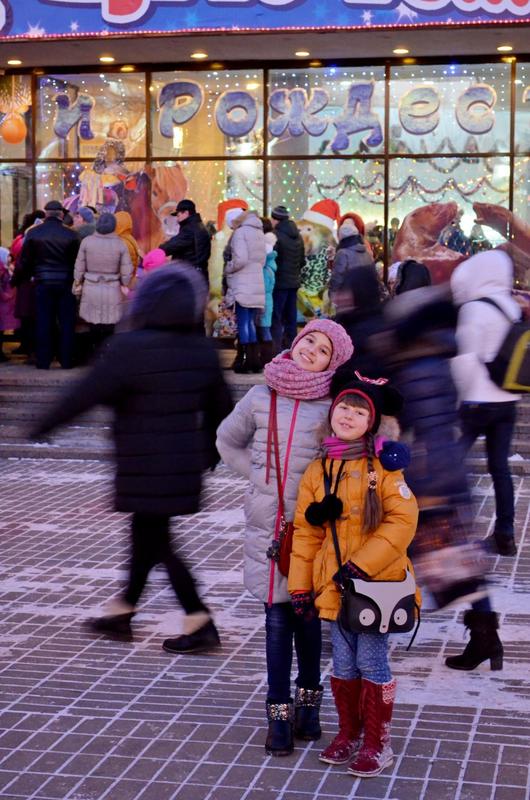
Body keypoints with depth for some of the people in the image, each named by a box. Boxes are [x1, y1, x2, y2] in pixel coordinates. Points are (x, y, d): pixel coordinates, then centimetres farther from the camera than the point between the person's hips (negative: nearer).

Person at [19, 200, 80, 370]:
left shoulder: (33, 233, -4)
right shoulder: (71, 235, -7)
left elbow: (25, 260, 2)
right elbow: (77, 261, -1)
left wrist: (28, 275, 18)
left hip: (43, 284, 1)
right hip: (66, 284, -1)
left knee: (44, 322, 6)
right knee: (66, 323, 7)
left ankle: (43, 361, 7)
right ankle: (66, 361, 8)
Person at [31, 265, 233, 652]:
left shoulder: (130, 348, -18)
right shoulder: (203, 350, 2)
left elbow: (88, 392, -17)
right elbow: (221, 404, 11)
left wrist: (45, 424, -7)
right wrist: (211, 446, 27)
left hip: (145, 467, -7)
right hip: (185, 461, 8)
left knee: (156, 542, 1)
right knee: (146, 535, 19)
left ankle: (201, 624, 1)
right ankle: (123, 611, 32)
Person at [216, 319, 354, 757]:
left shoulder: (332, 406, -6)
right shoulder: (260, 397, 3)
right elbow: (228, 440, 18)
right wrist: (258, 474, 9)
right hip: (267, 524, 2)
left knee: (308, 616, 9)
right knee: (277, 618, 4)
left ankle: (308, 700, 26)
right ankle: (279, 712, 11)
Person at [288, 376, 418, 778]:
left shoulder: (384, 465, -7)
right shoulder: (317, 471, 6)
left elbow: (403, 520, -14)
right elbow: (305, 532, 8)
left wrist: (361, 565, -19)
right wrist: (300, 587, 2)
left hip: (377, 583, -4)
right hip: (334, 585, 4)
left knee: (372, 663, 3)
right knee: (344, 665, 13)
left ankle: (377, 744, 16)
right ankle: (348, 734, 29)